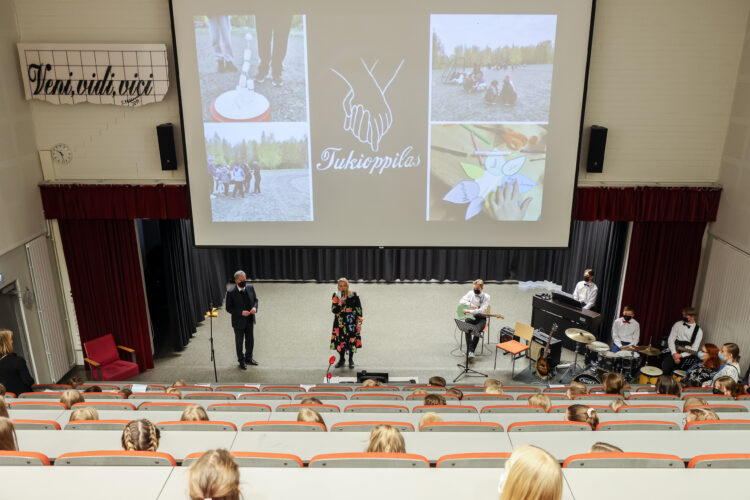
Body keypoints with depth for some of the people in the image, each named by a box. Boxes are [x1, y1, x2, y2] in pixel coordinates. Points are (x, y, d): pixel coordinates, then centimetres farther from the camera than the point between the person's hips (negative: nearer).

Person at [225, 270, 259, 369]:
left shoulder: (250, 288, -6)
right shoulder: (231, 293, -19)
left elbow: (255, 299, 6)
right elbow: (229, 308, -14)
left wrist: (255, 307, -15)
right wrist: (241, 312, -25)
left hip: (249, 320, 4)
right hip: (239, 322, -4)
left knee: (250, 340, 19)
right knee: (239, 342, 14)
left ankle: (248, 357, 41)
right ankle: (241, 360, 33)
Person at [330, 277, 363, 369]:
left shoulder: (354, 295, -5)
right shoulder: (336, 296, 1)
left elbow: (359, 310, -2)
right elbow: (333, 310, -4)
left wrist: (359, 322, -5)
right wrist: (340, 303, -19)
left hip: (352, 323, -1)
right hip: (340, 323, 2)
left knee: (352, 340, 2)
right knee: (340, 341, 4)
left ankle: (351, 360, 23)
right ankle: (341, 359, 26)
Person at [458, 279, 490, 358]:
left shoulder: (486, 297, -7)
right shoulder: (471, 293, 4)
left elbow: (482, 310, -17)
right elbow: (461, 301, 4)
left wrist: (469, 311, -23)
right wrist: (470, 304, -13)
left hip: (481, 318, -2)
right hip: (470, 317, 2)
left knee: (477, 330, -32)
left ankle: (471, 351, -28)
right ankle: (469, 351, -32)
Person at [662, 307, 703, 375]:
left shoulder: (698, 331, -2)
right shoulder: (677, 324, 4)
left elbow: (694, 349, -5)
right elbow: (671, 340, 1)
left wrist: (681, 355, -16)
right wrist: (674, 354, -13)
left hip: (687, 355, -1)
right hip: (674, 353, 1)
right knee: (664, 370, -21)